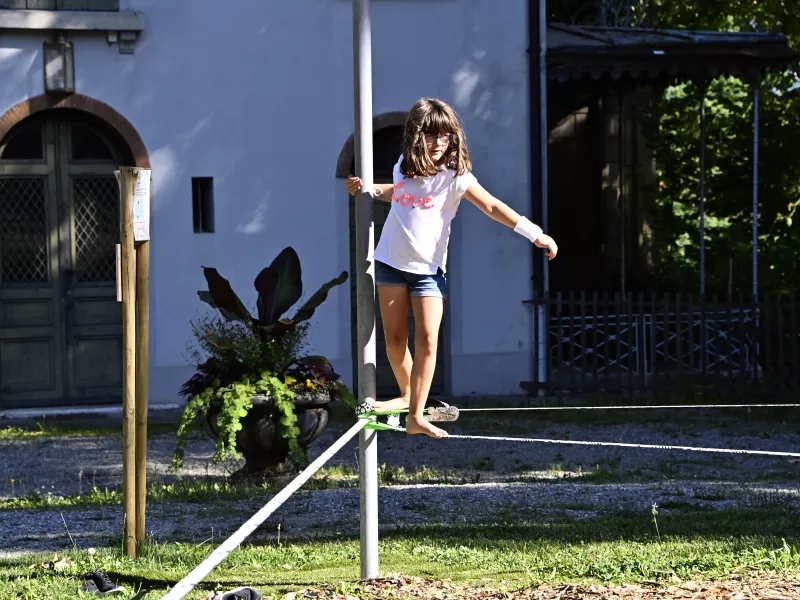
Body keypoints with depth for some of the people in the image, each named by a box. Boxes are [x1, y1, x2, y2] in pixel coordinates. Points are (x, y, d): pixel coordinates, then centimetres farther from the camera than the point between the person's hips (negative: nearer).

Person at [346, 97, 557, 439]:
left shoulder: (455, 176, -10)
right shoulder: (403, 168, 3)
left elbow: (493, 207, -15)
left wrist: (534, 234, -23)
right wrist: (367, 189, 14)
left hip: (428, 268, -3)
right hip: (391, 262, 4)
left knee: (427, 340, -12)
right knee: (395, 338, 6)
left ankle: (417, 416, -9)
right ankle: (406, 395, 28)